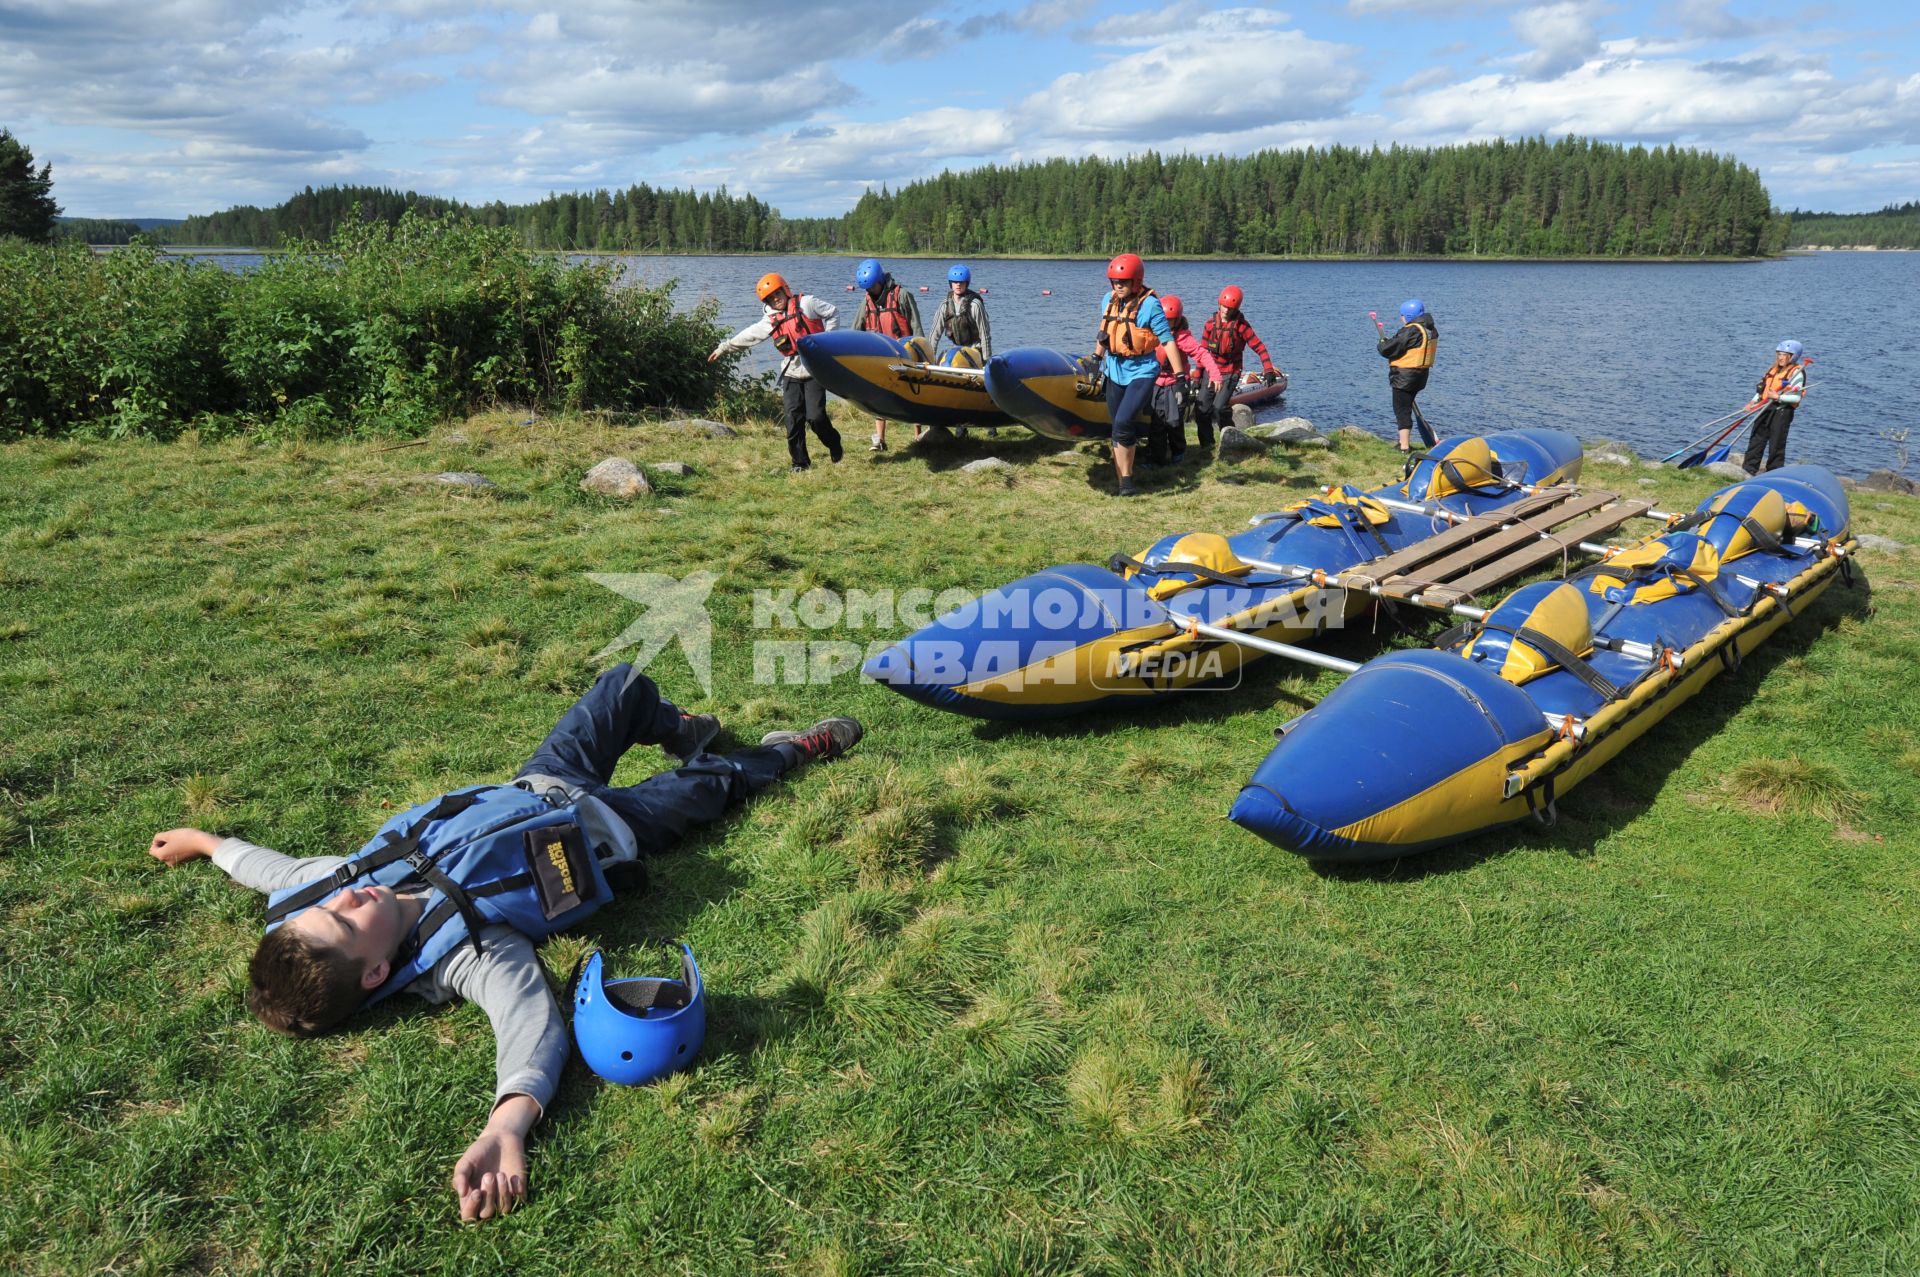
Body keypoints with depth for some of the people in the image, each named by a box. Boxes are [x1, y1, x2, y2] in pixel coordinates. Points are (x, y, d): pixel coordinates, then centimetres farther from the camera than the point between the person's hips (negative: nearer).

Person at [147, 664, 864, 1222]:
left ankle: (684, 731, 57)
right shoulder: (466, 951, -42)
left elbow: (276, 866, -6)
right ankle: (792, 751, 49)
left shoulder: (337, 887, -26)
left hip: (529, 789, 6)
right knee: (713, 781, 17)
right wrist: (508, 1122, -73)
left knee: (629, 683, 23)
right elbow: (533, 1022, -55)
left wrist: (202, 840, 12)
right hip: (602, 827, -6)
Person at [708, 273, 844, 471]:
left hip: (814, 371, -4)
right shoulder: (771, 320, 11)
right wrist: (724, 347, 22)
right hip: (792, 373, 5)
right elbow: (749, 335, 19)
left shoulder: (805, 303, -2)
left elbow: (833, 313, 2)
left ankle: (836, 449, 13)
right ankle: (800, 461, 9)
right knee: (794, 419, -2)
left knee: (815, 416, -12)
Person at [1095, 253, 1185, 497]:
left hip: (1141, 373, -6)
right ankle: (1123, 479, 19)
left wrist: (1180, 376, -17)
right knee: (1119, 428, 9)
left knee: (1123, 423, -20)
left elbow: (1167, 340, -14)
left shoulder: (1149, 304, -14)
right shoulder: (1109, 301, 3)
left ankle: (1124, 480, -6)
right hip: (1114, 372, 6)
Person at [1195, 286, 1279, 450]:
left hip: (1231, 373, -4)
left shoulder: (1241, 325, -8)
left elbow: (1259, 347, -9)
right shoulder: (1210, 323, 2)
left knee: (1219, 407, -22)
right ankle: (1207, 446, 13)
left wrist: (1268, 370, -18)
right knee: (1202, 410, -2)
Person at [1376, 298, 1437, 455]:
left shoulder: (1410, 331, -20)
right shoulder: (1431, 330, 9)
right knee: (1407, 407, 20)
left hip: (1404, 376, -9)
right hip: (1421, 375, 9)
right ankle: (1406, 441, 25)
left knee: (1402, 409, -4)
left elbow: (1387, 350, -19)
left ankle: (1404, 446, -6)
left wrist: (1383, 342, 4)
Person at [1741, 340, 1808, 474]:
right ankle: (1748, 469, 12)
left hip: (1782, 410, -7)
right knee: (1756, 439, 7)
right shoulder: (1773, 370, 15)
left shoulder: (1796, 372, -7)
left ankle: (1774, 473, 6)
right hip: (1766, 408, 7)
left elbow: (1796, 397, -15)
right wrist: (1754, 401, 7)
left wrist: (1778, 397, -24)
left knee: (1776, 443, -2)